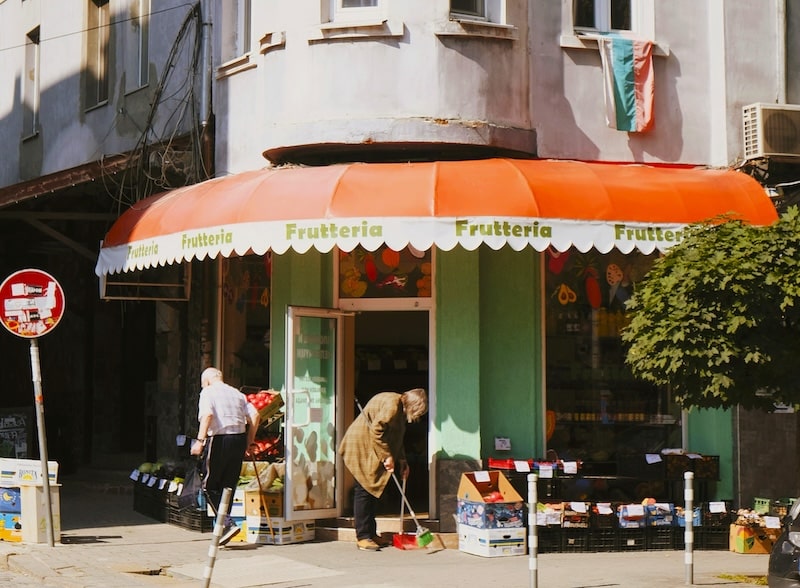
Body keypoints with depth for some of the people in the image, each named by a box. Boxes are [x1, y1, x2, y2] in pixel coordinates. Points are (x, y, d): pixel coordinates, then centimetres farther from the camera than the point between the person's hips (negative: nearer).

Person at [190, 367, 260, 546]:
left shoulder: (208, 392, 1)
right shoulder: (237, 393, 17)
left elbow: (207, 414, -18)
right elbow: (254, 415, 9)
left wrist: (200, 440, -20)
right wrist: (249, 442, 14)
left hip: (219, 440, -6)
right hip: (239, 439, 6)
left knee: (210, 485, 4)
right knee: (229, 486, 13)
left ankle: (228, 523, -11)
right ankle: (223, 529, 14)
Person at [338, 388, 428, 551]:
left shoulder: (400, 409, 14)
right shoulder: (391, 404, -19)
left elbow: (395, 438, 22)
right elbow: (377, 430, -25)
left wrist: (401, 460, 14)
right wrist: (387, 456, -21)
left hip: (372, 452, 11)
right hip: (361, 447, -11)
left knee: (373, 490, 11)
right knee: (364, 490, -10)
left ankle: (371, 534, 15)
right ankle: (363, 537, -9)